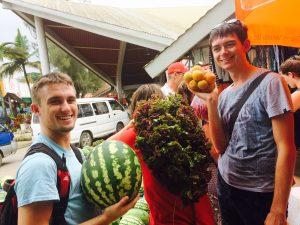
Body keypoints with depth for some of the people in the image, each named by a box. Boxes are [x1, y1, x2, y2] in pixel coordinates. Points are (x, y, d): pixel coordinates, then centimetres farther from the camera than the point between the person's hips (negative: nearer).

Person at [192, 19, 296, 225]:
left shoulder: (270, 82, -14)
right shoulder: (224, 94, 3)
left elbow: (286, 148, -17)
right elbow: (221, 146, -2)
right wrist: (211, 101, -11)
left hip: (261, 194, -5)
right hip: (226, 185, 6)